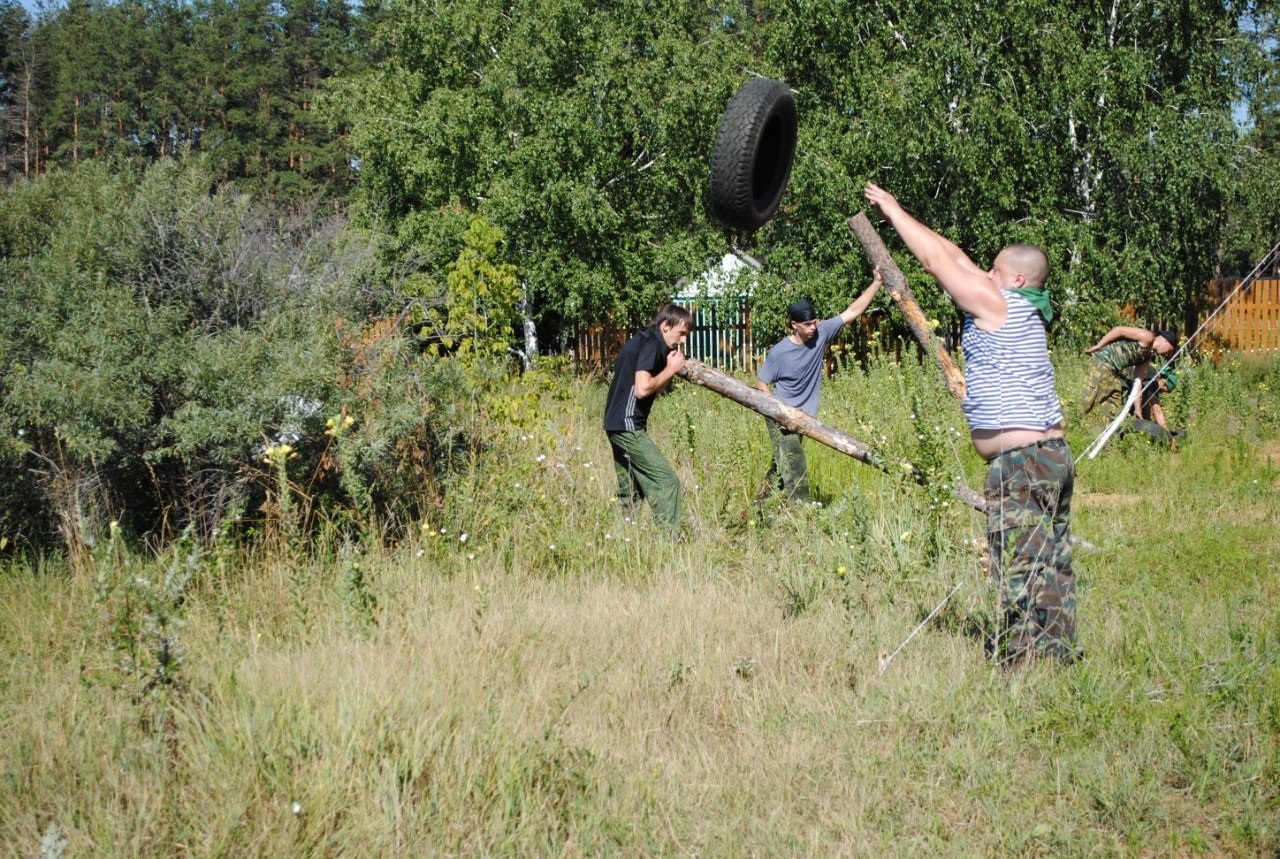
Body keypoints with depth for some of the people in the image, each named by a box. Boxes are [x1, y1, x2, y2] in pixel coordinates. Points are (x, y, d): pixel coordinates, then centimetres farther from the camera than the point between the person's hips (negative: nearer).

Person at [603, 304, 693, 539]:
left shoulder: (642, 341, 18)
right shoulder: (651, 344, -12)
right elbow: (643, 388, -24)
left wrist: (670, 369, 3)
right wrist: (670, 369, -11)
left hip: (617, 424, 10)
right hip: (628, 425, -10)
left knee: (630, 490, 14)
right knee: (666, 481, -11)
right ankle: (669, 538, -13)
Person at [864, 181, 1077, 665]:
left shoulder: (998, 304, -8)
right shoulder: (1022, 310, 17)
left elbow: (938, 260, -3)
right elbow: (956, 259, 21)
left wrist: (894, 211, 9)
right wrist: (897, 218, 24)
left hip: (1020, 463, -10)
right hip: (1053, 456, 10)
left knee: (1020, 571, -8)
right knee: (1051, 567, 11)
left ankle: (1024, 666, -8)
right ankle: (1056, 657, 16)